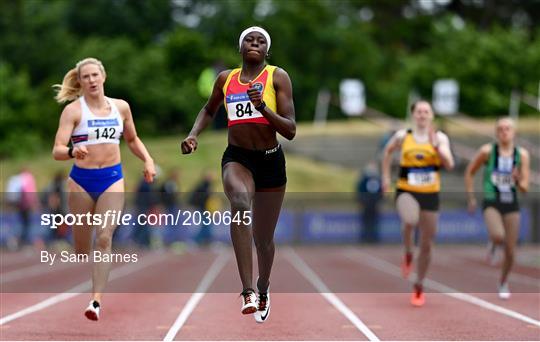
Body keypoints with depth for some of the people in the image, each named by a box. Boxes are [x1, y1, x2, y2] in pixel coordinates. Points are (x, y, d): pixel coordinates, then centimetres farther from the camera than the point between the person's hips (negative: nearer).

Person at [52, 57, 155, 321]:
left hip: (112, 179, 1)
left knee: (104, 237, -16)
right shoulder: (73, 110, -5)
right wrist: (72, 152, -35)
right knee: (81, 246, 6)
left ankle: (96, 301, -20)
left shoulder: (121, 107, 6)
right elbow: (57, 150, -14)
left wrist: (147, 161, 6)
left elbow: (132, 139, 22)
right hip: (81, 180, -1)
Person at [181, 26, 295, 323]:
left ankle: (263, 288, 46)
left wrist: (263, 107, -23)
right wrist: (193, 134, 9)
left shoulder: (277, 77, -4)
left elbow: (290, 131, -9)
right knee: (240, 202, -35)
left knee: (263, 239, 11)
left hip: (270, 161, 0)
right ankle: (247, 292, -41)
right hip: (236, 158, 0)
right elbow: (209, 110, 27)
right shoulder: (225, 79, 6)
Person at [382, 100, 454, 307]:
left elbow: (449, 165, -13)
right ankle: (408, 254, -4)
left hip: (430, 194, 1)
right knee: (409, 222, -35)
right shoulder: (402, 136, 0)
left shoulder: (440, 138, -1)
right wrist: (386, 177, 14)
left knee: (426, 245, 7)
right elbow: (388, 151, 19)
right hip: (406, 192, -1)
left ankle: (419, 287, 25)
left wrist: (435, 144, -23)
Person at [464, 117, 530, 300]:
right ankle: (493, 244, 7)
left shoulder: (522, 154, -1)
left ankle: (503, 283, 31)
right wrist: (471, 197, 1)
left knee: (510, 251, 5)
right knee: (498, 236, -31)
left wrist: (518, 181, -21)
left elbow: (525, 188, 1)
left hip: (512, 204, 3)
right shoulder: (487, 151, -6)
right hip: (492, 203, -3)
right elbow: (469, 172, 5)